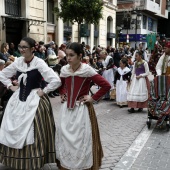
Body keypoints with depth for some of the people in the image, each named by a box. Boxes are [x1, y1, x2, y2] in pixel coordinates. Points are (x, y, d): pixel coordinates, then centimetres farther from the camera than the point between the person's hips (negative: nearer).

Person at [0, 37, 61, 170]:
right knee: (15, 131, 11)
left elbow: (56, 80, -22)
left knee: (32, 133, -1)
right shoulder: (18, 62, 3)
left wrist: (43, 91, -14)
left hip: (34, 100, -6)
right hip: (18, 99, 6)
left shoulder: (39, 63, -13)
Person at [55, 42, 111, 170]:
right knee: (64, 136, 12)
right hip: (66, 108, 5)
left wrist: (93, 98, -13)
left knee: (80, 138, 1)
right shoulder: (64, 70, 1)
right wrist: (62, 94, 9)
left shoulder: (87, 70, -15)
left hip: (81, 109, -5)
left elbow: (106, 86, -16)